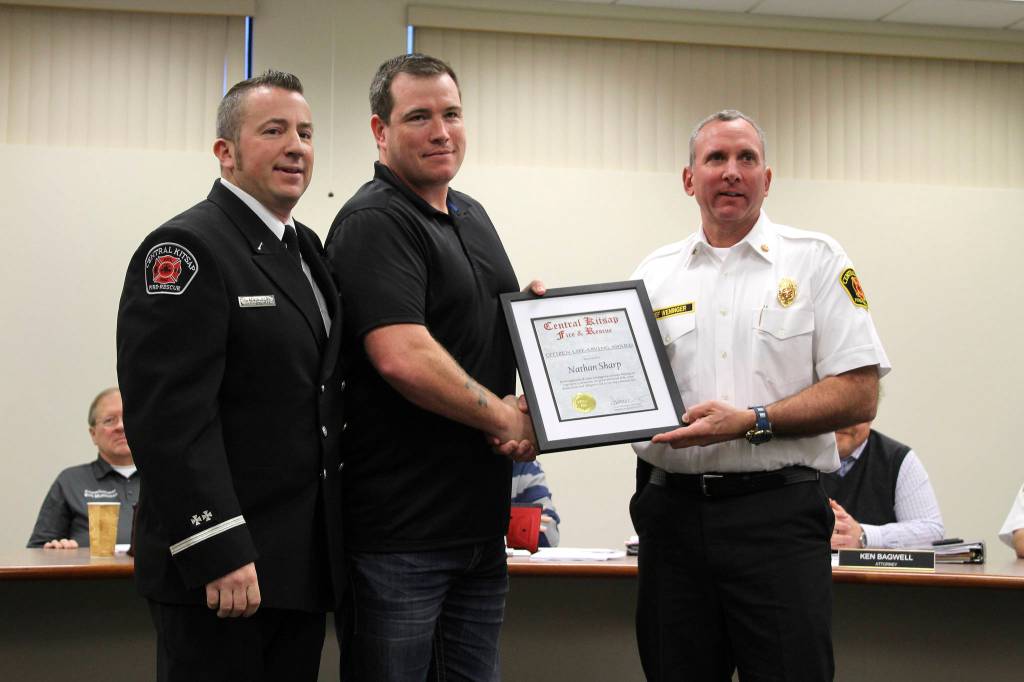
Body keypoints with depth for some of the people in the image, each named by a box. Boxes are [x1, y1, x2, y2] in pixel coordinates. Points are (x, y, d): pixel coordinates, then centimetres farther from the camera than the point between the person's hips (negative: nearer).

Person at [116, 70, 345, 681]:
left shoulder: (307, 248, 15)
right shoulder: (184, 249, -12)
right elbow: (170, 417, -20)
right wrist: (217, 553, -23)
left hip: (305, 563, 8)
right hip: (220, 572, -8)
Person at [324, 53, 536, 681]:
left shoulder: (473, 216, 16)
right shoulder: (374, 222, -13)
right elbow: (403, 358, -24)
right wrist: (507, 419, -13)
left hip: (480, 519, 9)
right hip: (398, 533, -8)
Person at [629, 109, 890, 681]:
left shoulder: (815, 260, 3)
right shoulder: (655, 273, 13)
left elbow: (859, 396, -5)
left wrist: (752, 422, -15)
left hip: (778, 515, -3)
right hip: (672, 507, 3)